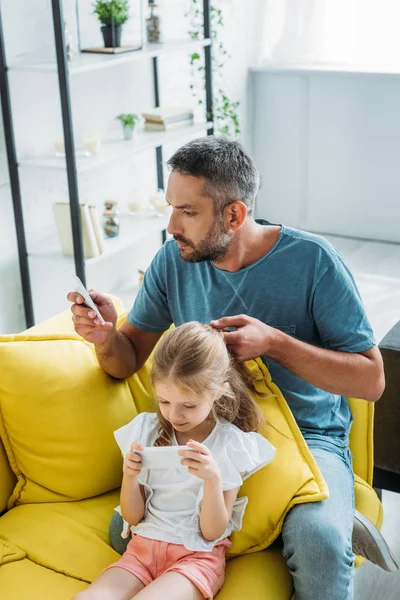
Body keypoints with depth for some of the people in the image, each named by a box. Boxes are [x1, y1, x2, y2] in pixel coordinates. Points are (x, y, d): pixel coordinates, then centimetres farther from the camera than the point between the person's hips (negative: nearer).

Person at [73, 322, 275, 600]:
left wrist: (213, 478, -25)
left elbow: (212, 532, -8)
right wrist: (129, 475, -15)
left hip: (197, 555, -3)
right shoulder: (146, 431, 2)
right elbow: (133, 517, 6)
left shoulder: (232, 445, -7)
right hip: (144, 547, 3)